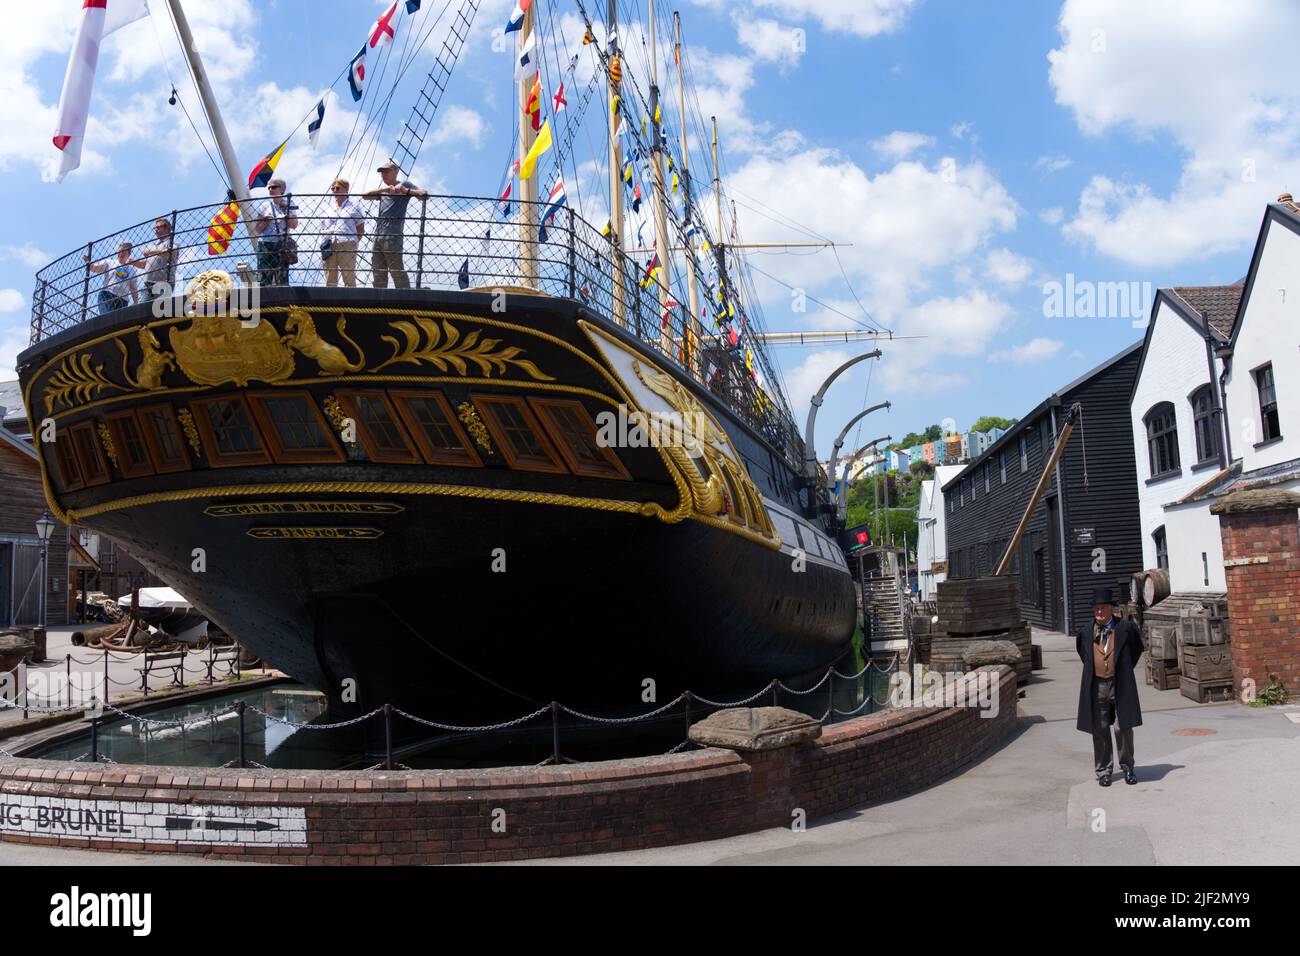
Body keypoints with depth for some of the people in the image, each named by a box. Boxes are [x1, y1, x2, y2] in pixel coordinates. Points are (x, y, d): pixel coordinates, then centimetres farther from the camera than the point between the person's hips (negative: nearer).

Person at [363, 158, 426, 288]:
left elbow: (424, 195, -4)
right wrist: (383, 189, -6)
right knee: (378, 272, 6)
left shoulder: (404, 184, 8)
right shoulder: (383, 191, 25)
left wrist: (406, 191, -20)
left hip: (392, 236, -7)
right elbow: (364, 196, 8)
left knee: (397, 270, -13)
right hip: (378, 236, 7)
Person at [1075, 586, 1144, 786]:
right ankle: (1103, 770, 18)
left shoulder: (1125, 628, -3)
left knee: (1123, 728, 0)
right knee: (1099, 731, 7)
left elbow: (1137, 648, 15)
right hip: (1096, 686, 2)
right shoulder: (1086, 633, 2)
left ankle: (1127, 766, 20)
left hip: (1120, 685, -2)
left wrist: (1125, 670, 12)